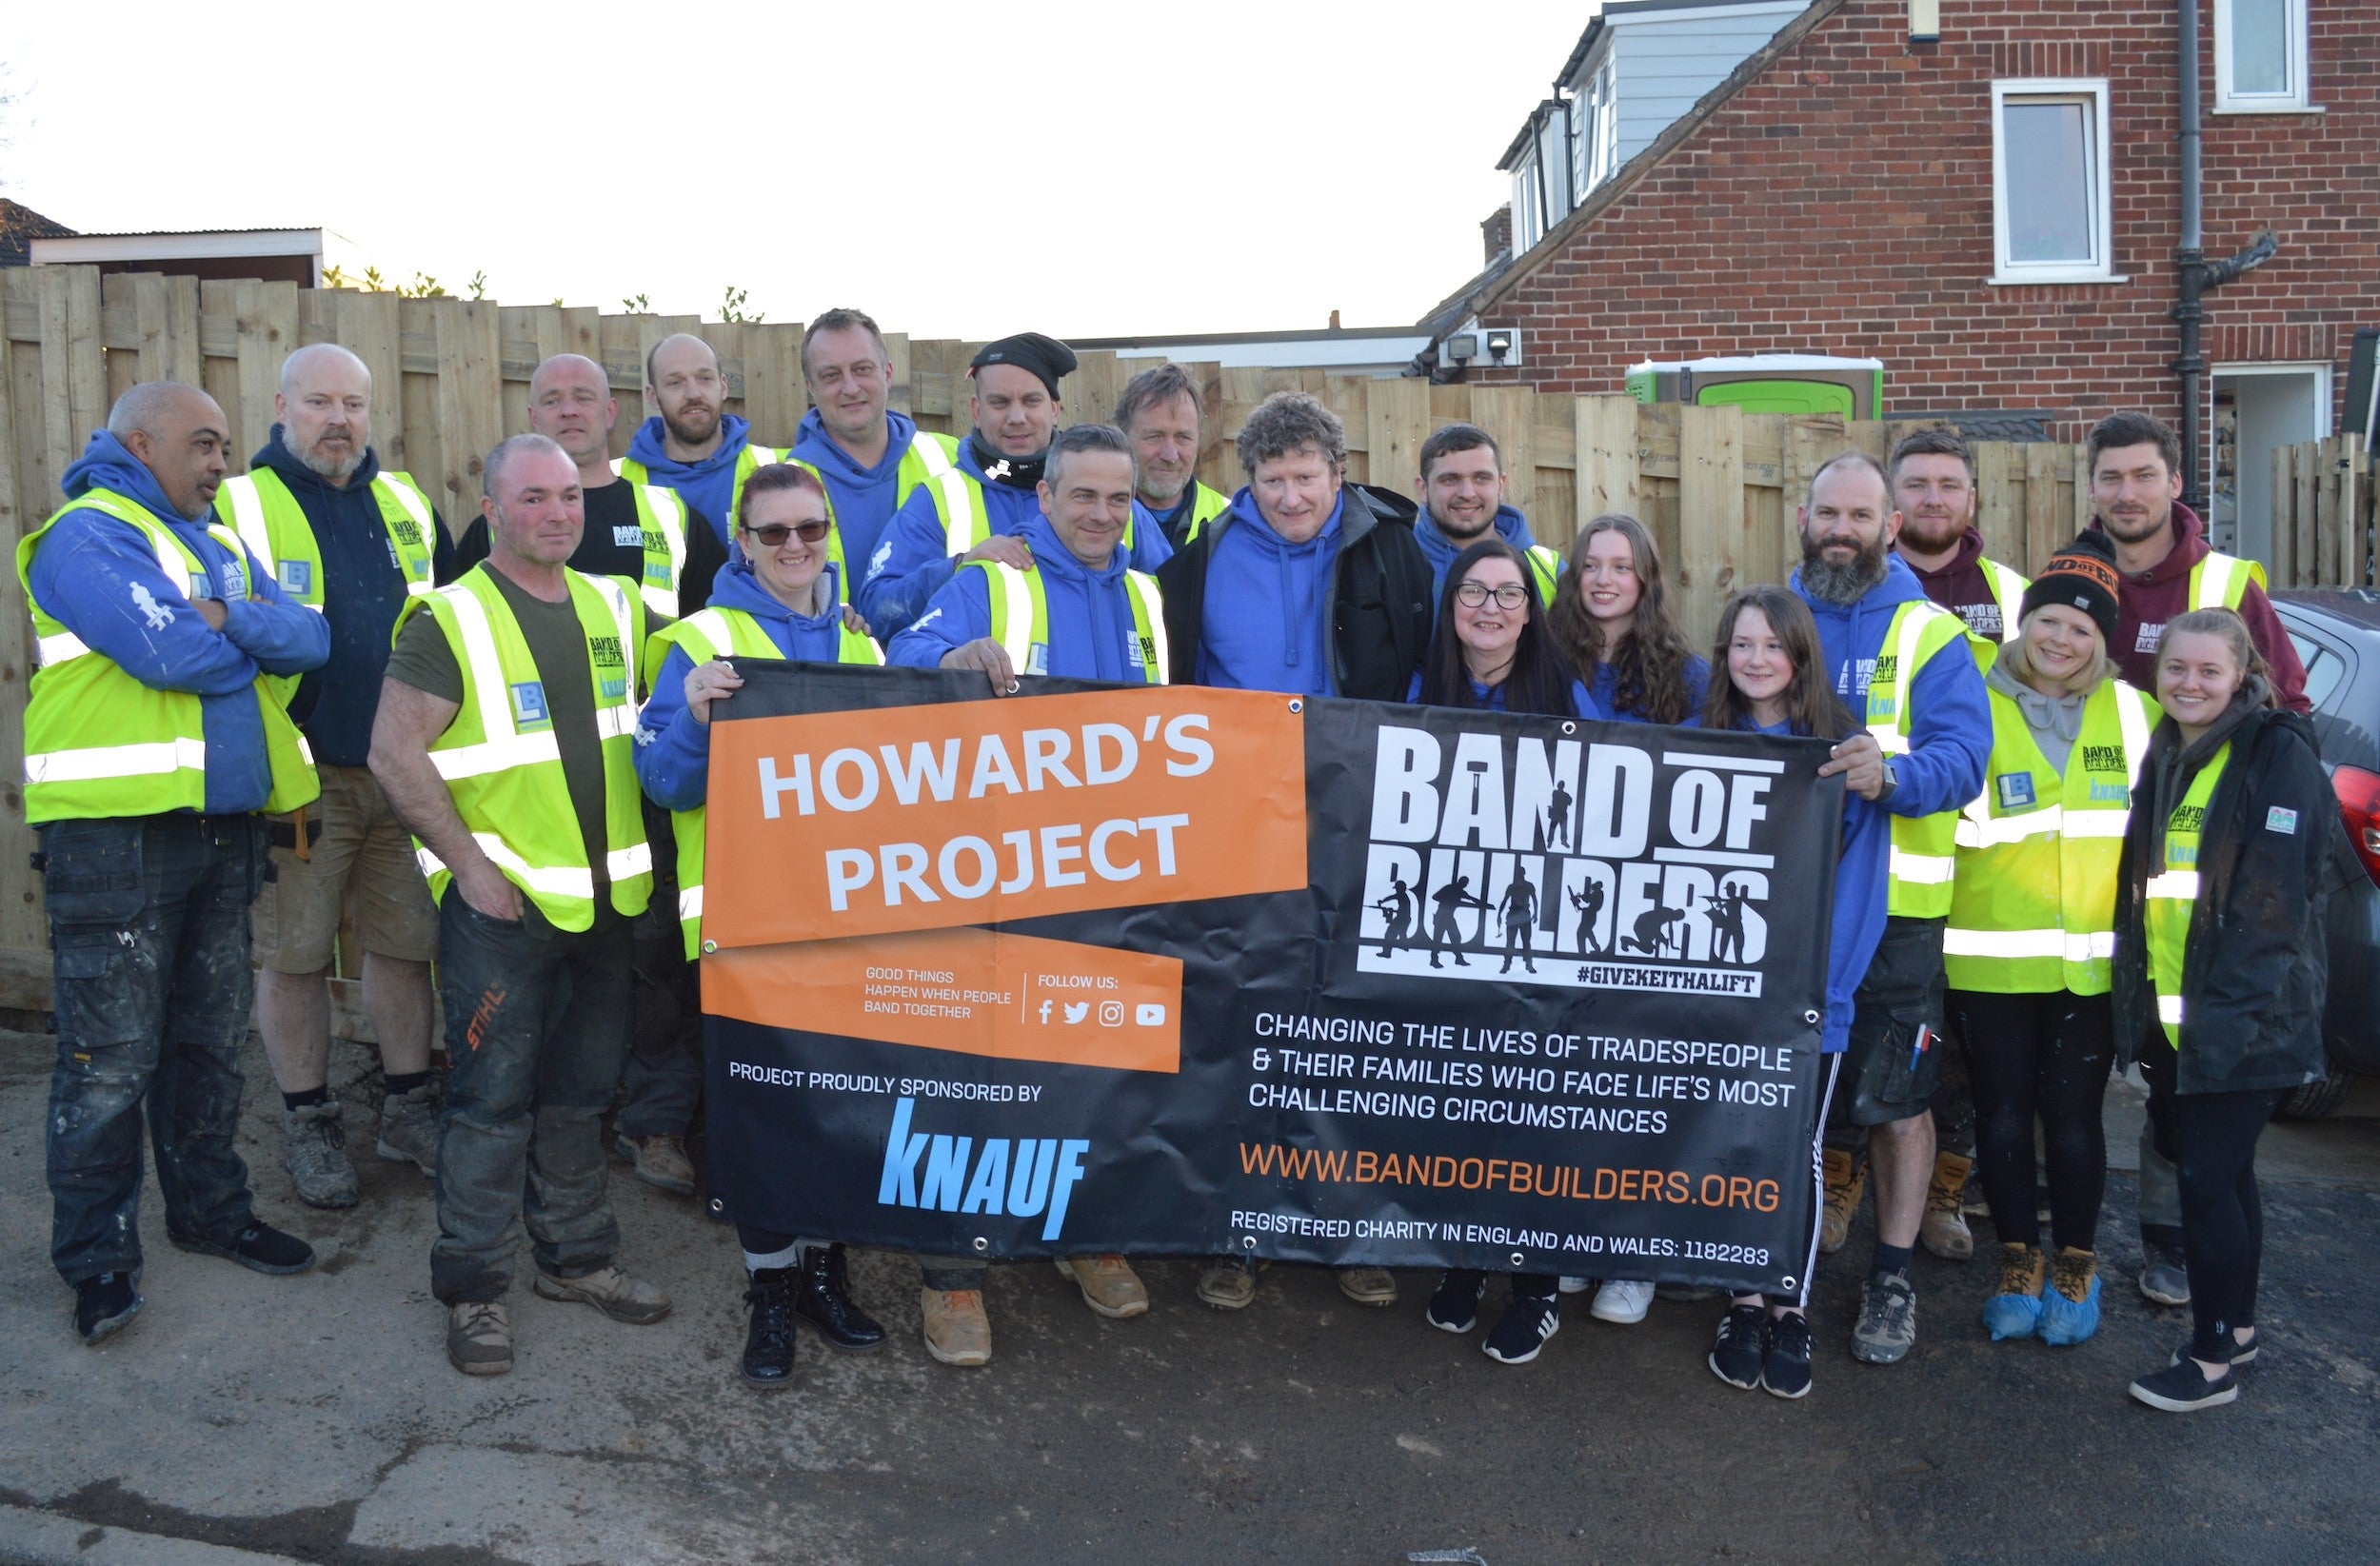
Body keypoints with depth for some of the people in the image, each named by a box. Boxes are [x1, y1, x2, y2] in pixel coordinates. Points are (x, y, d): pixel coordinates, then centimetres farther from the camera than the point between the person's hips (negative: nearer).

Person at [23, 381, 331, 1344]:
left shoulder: (219, 546, 18)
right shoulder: (87, 534, -8)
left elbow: (311, 639, 2)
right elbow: (169, 651, -23)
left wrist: (229, 620, -17)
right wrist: (260, 638, -3)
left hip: (223, 826, 8)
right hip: (116, 833, -8)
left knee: (211, 1041, 17)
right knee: (112, 1059, -2)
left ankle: (210, 1209, 31)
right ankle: (98, 1259, 10)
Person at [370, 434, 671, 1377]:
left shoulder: (616, 607, 10)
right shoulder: (450, 619, -8)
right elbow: (394, 752, -12)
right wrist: (469, 863, -14)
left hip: (607, 896, 6)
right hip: (502, 899, -5)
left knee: (580, 1090, 15)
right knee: (492, 1096, 0)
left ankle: (575, 1257, 29)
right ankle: (473, 1290, 13)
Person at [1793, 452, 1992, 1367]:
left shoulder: (1927, 632, -1)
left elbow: (1965, 755, -14)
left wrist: (1892, 774, -34)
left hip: (1892, 905, -3)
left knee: (1895, 1097, 4)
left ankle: (1893, 1278, 19)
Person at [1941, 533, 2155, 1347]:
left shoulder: (2132, 711, 5)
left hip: (2092, 964, 1)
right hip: (1991, 962, -1)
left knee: (2073, 1118, 6)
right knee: (2003, 1115, 8)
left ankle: (2075, 1269, 26)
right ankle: (2018, 1264, 27)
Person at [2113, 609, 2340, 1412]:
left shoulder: (2279, 753, -10)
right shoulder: (2163, 757, 13)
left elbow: (2275, 893, -17)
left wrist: (2224, 1003, -20)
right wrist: (2140, 1000, 11)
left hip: (2240, 1017, -7)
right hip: (2169, 1014, 7)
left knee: (2208, 1178, -3)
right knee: (2222, 1171, 17)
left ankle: (2212, 1359, 9)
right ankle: (2237, 1326, 31)